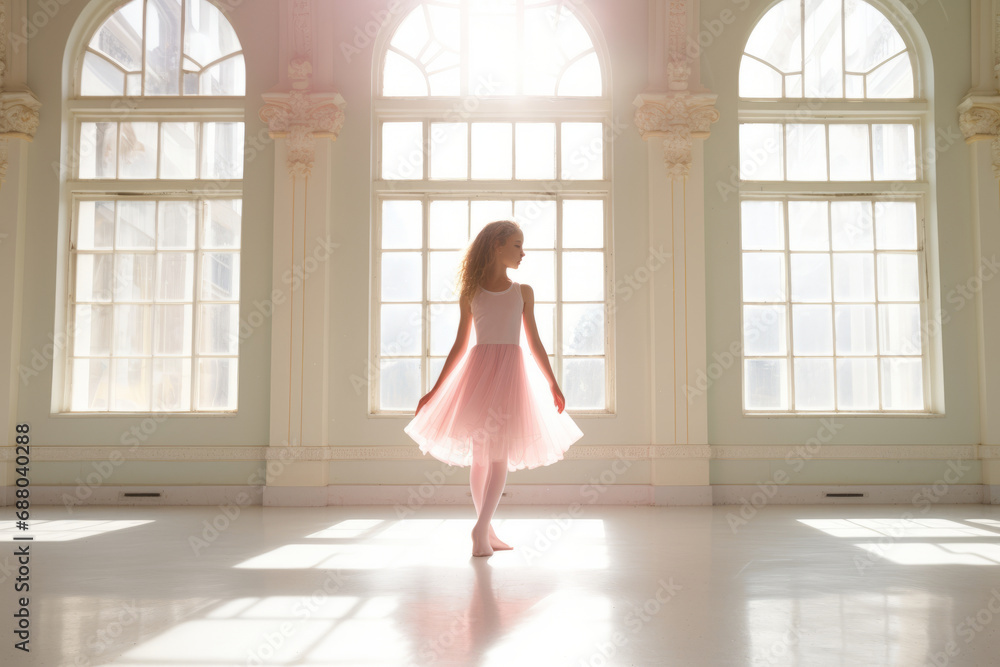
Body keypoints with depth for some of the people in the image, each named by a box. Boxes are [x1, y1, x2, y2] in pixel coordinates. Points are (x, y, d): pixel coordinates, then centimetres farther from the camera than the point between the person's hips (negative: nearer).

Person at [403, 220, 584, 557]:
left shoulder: (523, 292, 11)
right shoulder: (470, 294, 8)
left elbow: (534, 342, 12)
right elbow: (460, 345, 10)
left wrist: (553, 383, 5)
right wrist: (435, 390, 8)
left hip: (511, 372, 1)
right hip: (478, 370, 0)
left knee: (500, 454, -10)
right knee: (479, 456, 3)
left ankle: (481, 529, -11)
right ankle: (486, 530, 11)